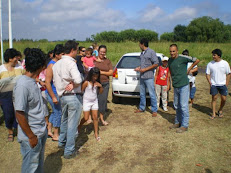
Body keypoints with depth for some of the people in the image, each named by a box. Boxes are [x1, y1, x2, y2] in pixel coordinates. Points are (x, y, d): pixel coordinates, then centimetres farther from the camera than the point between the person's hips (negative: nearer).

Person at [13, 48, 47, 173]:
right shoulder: (22, 85, -25)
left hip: (41, 133, 8)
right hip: (32, 136, -8)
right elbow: (19, 114, -23)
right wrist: (31, 136, -19)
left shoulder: (32, 81, 3)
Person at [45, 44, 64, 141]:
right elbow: (47, 83, -22)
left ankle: (49, 130, 34)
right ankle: (56, 135, 16)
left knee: (55, 112, 19)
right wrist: (53, 97, -22)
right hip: (53, 93, -9)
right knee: (58, 113, 1)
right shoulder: (52, 65, -19)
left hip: (57, 92, 9)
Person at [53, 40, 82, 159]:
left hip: (62, 95, 8)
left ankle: (62, 142, 44)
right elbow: (78, 80, -32)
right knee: (72, 124, 3)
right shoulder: (71, 63, -19)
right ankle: (69, 151, 13)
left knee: (64, 120, 26)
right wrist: (73, 85, -14)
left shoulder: (57, 64, 7)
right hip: (73, 97, -8)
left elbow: (55, 80, 12)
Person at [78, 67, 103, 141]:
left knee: (95, 117, 4)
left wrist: (100, 86, -13)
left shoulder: (97, 82, -2)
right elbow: (81, 91, -11)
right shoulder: (86, 82, -17)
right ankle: (79, 126, 31)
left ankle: (96, 133, 14)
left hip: (95, 101, 4)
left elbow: (100, 92, 6)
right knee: (86, 118, 0)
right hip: (87, 101, -4)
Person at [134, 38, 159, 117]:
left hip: (149, 77, -8)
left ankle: (154, 110, 8)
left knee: (152, 94, -2)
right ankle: (142, 108, 28)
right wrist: (139, 68, 6)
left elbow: (156, 64, -14)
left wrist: (145, 69, -15)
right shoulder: (142, 53, 14)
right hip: (142, 77, 8)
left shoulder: (151, 52, -10)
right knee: (142, 94, 15)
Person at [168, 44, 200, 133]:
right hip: (175, 86, 7)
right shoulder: (170, 60, 8)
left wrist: (189, 69, -2)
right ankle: (177, 122, 27)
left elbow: (197, 60, -4)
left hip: (184, 86, -6)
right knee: (177, 105, 14)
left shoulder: (183, 58, -12)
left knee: (183, 106, -3)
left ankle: (184, 125, 6)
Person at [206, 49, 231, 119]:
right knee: (214, 98, 0)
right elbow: (207, 74, 4)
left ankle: (220, 111, 26)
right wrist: (210, 83, -7)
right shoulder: (210, 64, -1)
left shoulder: (225, 63, -2)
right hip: (213, 84, 0)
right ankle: (213, 113, 9)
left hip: (223, 84, 0)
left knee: (224, 99, 1)